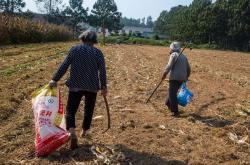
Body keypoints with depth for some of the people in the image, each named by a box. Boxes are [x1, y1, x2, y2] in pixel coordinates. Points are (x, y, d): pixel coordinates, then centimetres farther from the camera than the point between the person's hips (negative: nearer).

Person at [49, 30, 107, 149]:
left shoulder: (74, 50, 0)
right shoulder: (98, 52, 1)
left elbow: (64, 66, -5)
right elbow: (102, 71, 1)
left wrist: (55, 79, -1)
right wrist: (104, 86, 11)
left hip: (75, 86, -1)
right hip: (92, 87, 2)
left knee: (70, 110, 4)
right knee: (88, 110, 19)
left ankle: (72, 133, -17)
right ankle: (84, 132, 32)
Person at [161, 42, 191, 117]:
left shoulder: (173, 55, -5)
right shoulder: (184, 56, 18)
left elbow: (169, 66, -17)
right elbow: (188, 69, 20)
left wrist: (164, 74, -12)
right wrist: (186, 77, 30)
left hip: (175, 78, -8)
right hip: (182, 78, 8)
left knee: (172, 94, -4)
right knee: (173, 92, 23)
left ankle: (175, 112, -5)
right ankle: (168, 103, 38)